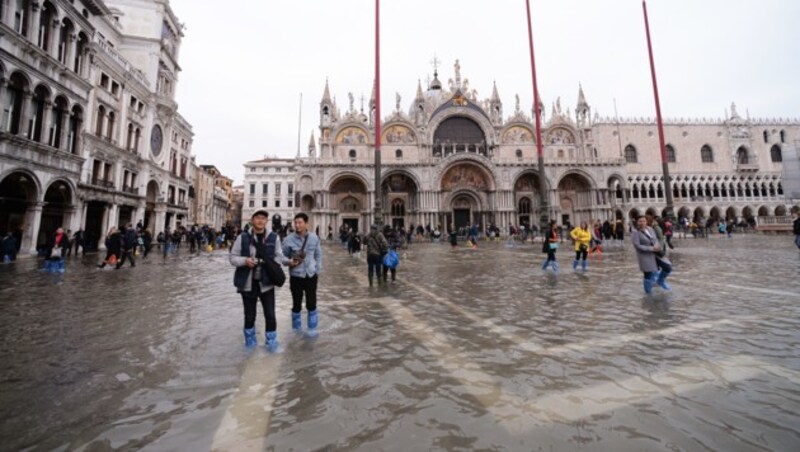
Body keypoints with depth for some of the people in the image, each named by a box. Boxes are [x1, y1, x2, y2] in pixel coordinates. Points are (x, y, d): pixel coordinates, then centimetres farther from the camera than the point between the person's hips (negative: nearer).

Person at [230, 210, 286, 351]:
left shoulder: (274, 237, -1)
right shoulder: (242, 237, -2)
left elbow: (279, 257, 4)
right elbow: (232, 257, 1)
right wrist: (245, 261, -18)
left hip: (266, 282, 0)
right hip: (248, 283, 0)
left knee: (270, 315, 3)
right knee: (249, 316, 14)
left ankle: (271, 342, 24)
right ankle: (250, 342, 38)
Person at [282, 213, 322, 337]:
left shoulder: (314, 237, -1)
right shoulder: (289, 239, -8)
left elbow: (318, 255, 9)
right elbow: (283, 256, 1)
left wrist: (318, 270, 6)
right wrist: (289, 261, -20)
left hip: (311, 275, 1)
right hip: (295, 276, -1)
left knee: (311, 304, 6)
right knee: (296, 304, 10)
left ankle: (312, 328, 24)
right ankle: (297, 327, 32)